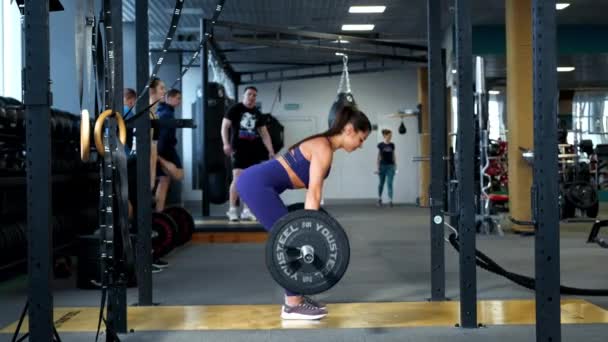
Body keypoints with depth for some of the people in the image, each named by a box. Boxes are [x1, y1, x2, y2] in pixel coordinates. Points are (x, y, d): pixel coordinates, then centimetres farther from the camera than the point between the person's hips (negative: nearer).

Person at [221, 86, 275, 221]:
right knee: (237, 178, -15)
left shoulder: (257, 114, 16)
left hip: (253, 150, 6)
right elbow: (224, 126, -5)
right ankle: (232, 209, -10)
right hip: (238, 149, -6)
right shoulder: (235, 109, 0)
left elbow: (264, 134, 16)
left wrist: (271, 151, 7)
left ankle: (246, 210, 10)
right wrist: (226, 144, -18)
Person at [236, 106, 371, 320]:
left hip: (257, 183, 10)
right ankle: (292, 306, 1)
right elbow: (313, 194, -17)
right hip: (257, 185, -10)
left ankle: (295, 298, 21)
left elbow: (312, 192, 22)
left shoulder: (323, 145, 17)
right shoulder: (324, 149, -12)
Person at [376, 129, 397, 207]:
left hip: (390, 166, 2)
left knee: (390, 183, -6)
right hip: (382, 165, -2)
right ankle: (379, 199, 29)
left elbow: (393, 156, 10)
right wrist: (377, 167, -4)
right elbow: (379, 156, -2)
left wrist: (395, 165, 6)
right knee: (381, 183, 11)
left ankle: (390, 200, -9)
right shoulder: (380, 145, -4)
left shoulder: (392, 145, 5)